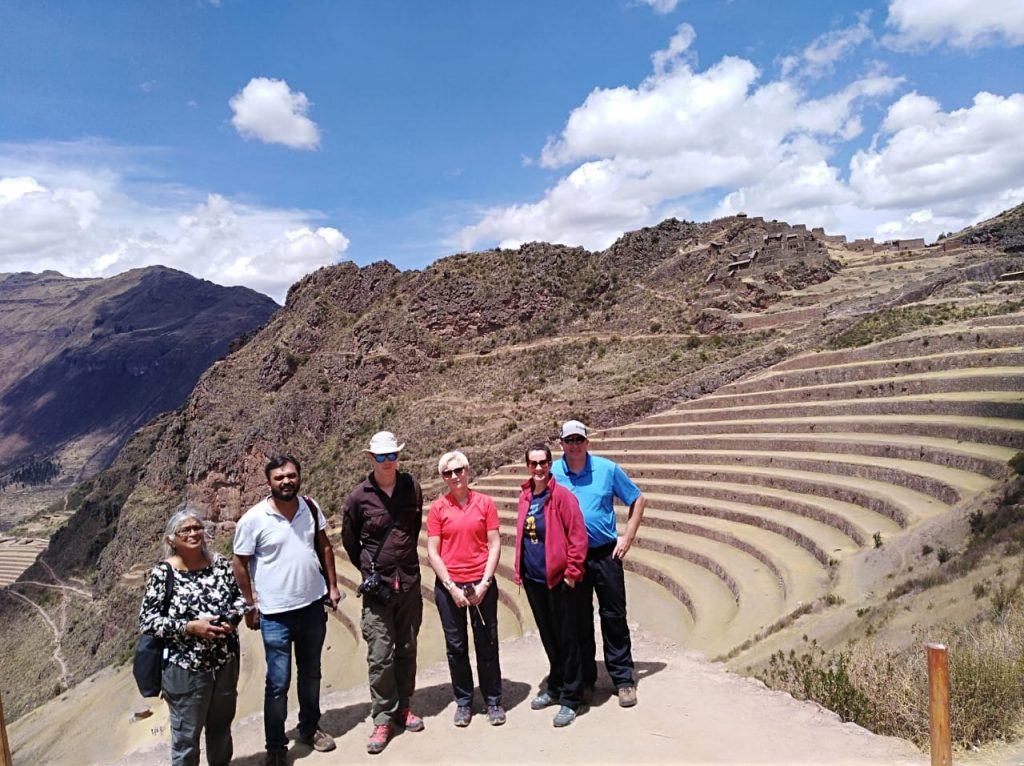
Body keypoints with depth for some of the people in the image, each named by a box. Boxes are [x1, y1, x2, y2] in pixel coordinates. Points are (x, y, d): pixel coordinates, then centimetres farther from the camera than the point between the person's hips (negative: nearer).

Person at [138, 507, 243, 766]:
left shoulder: (220, 564, -1)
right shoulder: (162, 574, -13)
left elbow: (239, 596, 10)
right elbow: (147, 621, -13)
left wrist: (232, 616, -11)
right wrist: (191, 627, -21)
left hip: (226, 663, 4)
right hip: (185, 669, -4)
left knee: (221, 726, 23)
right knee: (187, 735, 11)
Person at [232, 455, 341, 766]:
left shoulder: (310, 507, -3)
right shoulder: (253, 519, -15)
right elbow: (240, 564, -6)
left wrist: (332, 585, 6)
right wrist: (250, 606, -4)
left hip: (314, 605, 4)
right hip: (276, 614, -4)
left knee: (311, 673, 19)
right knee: (278, 682, 3)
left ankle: (309, 729, 38)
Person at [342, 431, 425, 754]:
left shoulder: (412, 487, -1)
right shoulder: (359, 496, -8)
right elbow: (349, 540, 7)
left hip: (409, 581, 3)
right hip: (376, 585, -3)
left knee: (407, 649, 13)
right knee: (380, 655, 0)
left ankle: (403, 707, 28)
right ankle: (382, 719, 12)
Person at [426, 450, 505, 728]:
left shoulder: (485, 503, -1)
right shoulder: (438, 508, -2)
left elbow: (494, 545, -1)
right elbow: (432, 552, -2)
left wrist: (484, 583, -8)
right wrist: (451, 587, -8)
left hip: (482, 585, 0)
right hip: (448, 586, 0)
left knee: (487, 644, 8)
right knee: (456, 647, 9)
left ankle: (493, 701, 22)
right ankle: (463, 701, 25)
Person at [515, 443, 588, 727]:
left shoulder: (562, 495, -13)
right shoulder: (525, 497, 6)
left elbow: (578, 537, -14)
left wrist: (571, 573, -14)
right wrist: (520, 571, 13)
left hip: (558, 579, -6)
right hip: (533, 580, 6)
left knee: (567, 639, 4)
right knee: (548, 637, 19)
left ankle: (570, 699, 16)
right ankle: (555, 687, 36)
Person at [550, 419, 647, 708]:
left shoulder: (607, 469, -4)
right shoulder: (551, 473, -3)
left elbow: (638, 500, 5)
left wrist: (628, 537, 0)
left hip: (605, 554, -1)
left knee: (614, 616, 5)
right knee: (579, 620, 11)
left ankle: (623, 679, 16)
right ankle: (584, 680, 25)